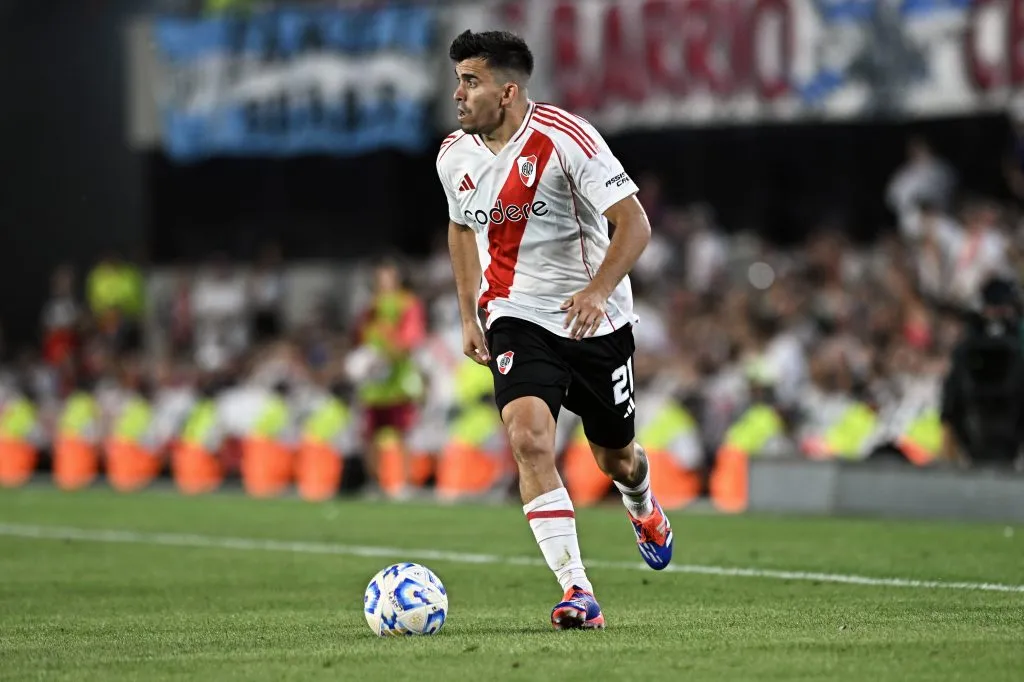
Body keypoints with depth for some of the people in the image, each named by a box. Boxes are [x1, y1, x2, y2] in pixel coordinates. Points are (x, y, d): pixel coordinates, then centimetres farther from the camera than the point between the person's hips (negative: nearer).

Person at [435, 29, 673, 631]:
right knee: (529, 437, -24)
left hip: (596, 320, -2)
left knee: (615, 457, 14)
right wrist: (468, 317, 14)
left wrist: (598, 290, -35)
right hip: (517, 318, 2)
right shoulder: (456, 157, -1)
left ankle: (643, 505, 54)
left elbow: (634, 223, -21)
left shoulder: (566, 140, -19)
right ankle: (578, 592, -25)